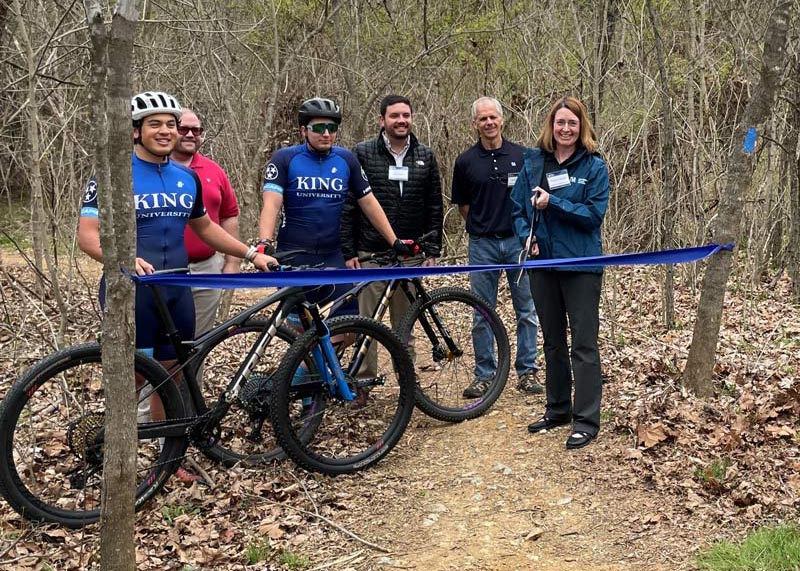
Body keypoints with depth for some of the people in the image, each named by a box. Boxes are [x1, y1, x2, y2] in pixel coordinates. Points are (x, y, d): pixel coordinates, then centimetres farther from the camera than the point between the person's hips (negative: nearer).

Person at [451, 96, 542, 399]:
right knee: (482, 314, 6)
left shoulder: (522, 156, 1)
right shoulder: (466, 161, 2)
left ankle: (527, 372, 16)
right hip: (482, 245, 0)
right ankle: (484, 375, 16)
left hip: (518, 241, 0)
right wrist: (483, 225, 5)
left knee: (526, 311, 4)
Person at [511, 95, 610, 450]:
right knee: (553, 341, 15)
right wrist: (526, 236, -8)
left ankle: (586, 420, 4)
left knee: (584, 343, -2)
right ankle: (557, 409, 29)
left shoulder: (594, 166, -5)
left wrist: (552, 202, -20)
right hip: (542, 262, 5)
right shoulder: (532, 162, 6)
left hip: (581, 264, -5)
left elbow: (594, 213, -13)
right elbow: (518, 207, 10)